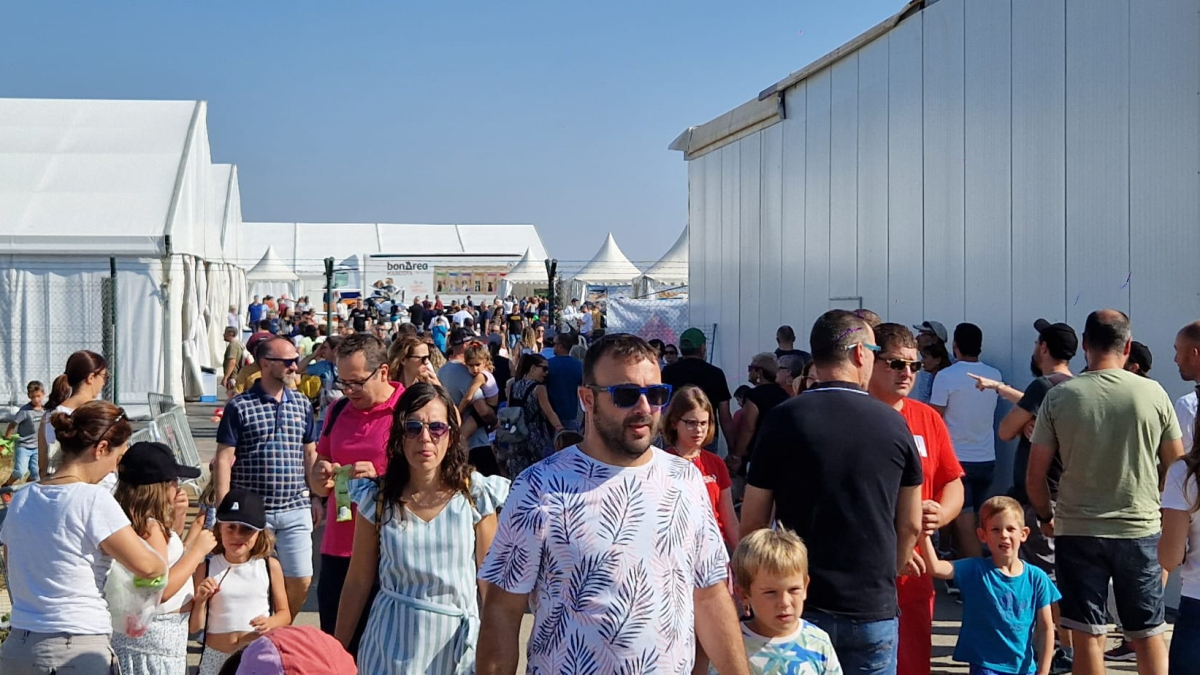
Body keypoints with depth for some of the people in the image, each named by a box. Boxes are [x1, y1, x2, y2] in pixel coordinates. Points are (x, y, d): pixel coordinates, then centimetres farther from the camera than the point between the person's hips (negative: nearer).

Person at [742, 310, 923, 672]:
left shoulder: (783, 420, -8)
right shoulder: (893, 423, -3)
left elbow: (752, 522, -5)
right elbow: (911, 525, 6)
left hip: (799, 605, -1)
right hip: (874, 610, 1)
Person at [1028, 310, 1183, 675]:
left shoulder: (1059, 397, -7)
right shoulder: (1154, 394, -5)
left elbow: (1034, 476, -5)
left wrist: (1046, 517, 13)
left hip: (1077, 531, -1)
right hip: (1141, 529, 1)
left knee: (1087, 635, 6)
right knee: (1149, 633, 14)